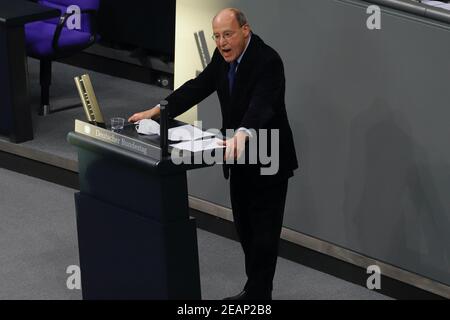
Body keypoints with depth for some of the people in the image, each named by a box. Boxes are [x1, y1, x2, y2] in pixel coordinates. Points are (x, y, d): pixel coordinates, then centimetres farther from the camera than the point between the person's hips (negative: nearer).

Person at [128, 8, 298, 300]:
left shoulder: (267, 61, -26)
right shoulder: (223, 56, 0)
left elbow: (261, 105, -41)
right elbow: (197, 87, 7)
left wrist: (242, 134, -59)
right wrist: (156, 111, 0)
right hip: (241, 158, 8)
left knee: (264, 232, -2)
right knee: (245, 228, 16)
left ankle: (258, 295, 3)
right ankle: (256, 289, 29)